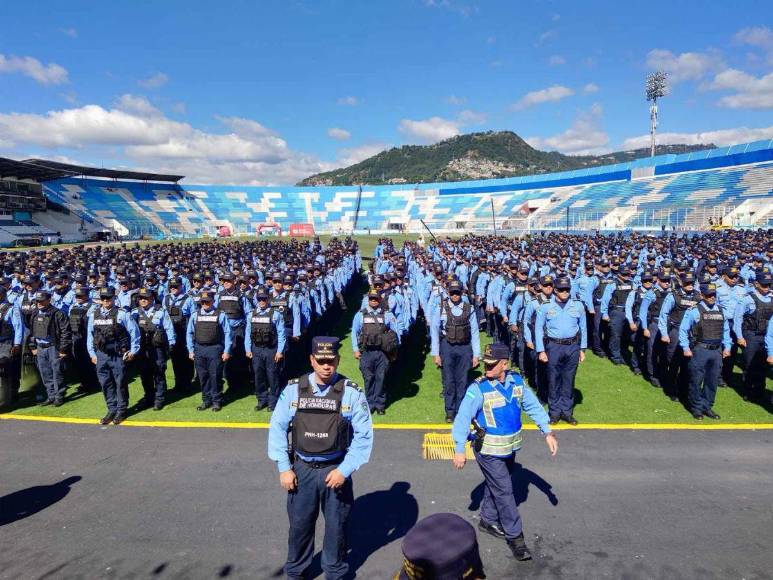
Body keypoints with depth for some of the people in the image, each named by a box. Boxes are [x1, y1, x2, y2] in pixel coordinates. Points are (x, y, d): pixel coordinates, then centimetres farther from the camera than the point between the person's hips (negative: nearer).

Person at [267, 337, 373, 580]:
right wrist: (284, 468, -2)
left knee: (336, 525, 14)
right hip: (302, 469, 1)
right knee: (299, 523, 16)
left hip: (336, 470, -1)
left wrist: (345, 470, -13)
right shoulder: (293, 389, -6)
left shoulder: (351, 392, -12)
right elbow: (278, 428, 0)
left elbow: (364, 435, -10)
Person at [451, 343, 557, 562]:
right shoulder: (478, 388, -22)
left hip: (510, 448, 6)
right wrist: (459, 449, -20)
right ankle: (515, 536, 16)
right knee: (504, 491, 0)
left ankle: (488, 520, 42)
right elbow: (463, 417, -20)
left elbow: (533, 406, 5)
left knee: (496, 485, 22)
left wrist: (548, 433, 1)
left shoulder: (517, 381, -5)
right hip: (488, 451, -6)